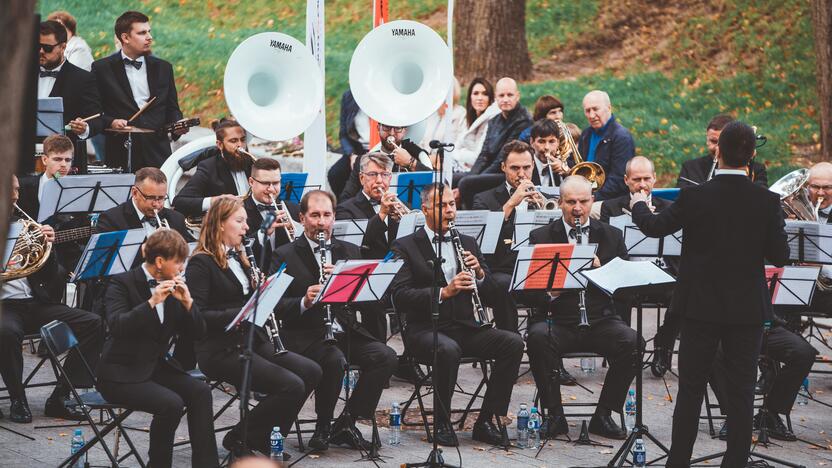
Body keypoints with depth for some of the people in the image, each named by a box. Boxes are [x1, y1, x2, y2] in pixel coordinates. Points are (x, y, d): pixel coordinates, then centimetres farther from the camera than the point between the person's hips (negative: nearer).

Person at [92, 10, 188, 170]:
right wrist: (110, 122, -13)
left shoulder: (163, 68, 14)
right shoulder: (102, 68, 6)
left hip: (158, 154, 2)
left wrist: (178, 125, -3)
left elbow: (172, 108, 17)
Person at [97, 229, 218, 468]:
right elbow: (117, 326, -27)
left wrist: (187, 301, -12)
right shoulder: (122, 283, -11)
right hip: (121, 374, -6)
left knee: (201, 391, -18)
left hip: (157, 367, 6)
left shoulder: (174, 285, 6)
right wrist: (152, 302, -35)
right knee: (171, 403, -28)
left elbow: (198, 331, 4)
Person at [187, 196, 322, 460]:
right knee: (291, 386, -22)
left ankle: (265, 437, 3)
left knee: (311, 372, -7)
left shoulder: (238, 257, 17)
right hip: (220, 350, -9)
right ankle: (241, 439, -4)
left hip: (251, 340, 9)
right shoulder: (201, 263, -10)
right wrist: (240, 314, -25)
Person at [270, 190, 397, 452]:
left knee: (386, 357, -21)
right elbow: (276, 307, -5)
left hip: (347, 332, 5)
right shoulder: (285, 256, 4)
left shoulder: (349, 252, 15)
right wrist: (304, 302, -24)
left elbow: (371, 305, 5)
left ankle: (347, 423, -7)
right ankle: (323, 427, -9)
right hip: (305, 335, -4)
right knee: (334, 360, -35)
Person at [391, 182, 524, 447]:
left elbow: (494, 295, 13)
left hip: (466, 328, 5)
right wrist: (443, 292, -25)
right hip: (425, 329, -5)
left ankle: (486, 421, -13)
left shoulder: (468, 244, 17)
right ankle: (442, 423, -17)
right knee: (448, 349, -37)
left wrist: (480, 273, -8)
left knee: (513, 343, -20)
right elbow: (399, 297, -13)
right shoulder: (406, 247, 2)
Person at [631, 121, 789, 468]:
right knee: (741, 391, 7)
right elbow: (780, 257, -5)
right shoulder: (767, 202, -10)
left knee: (691, 388, 10)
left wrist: (638, 205, 23)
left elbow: (654, 227, 2)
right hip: (747, 309, 0)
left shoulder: (694, 197, -12)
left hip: (701, 306, 0)